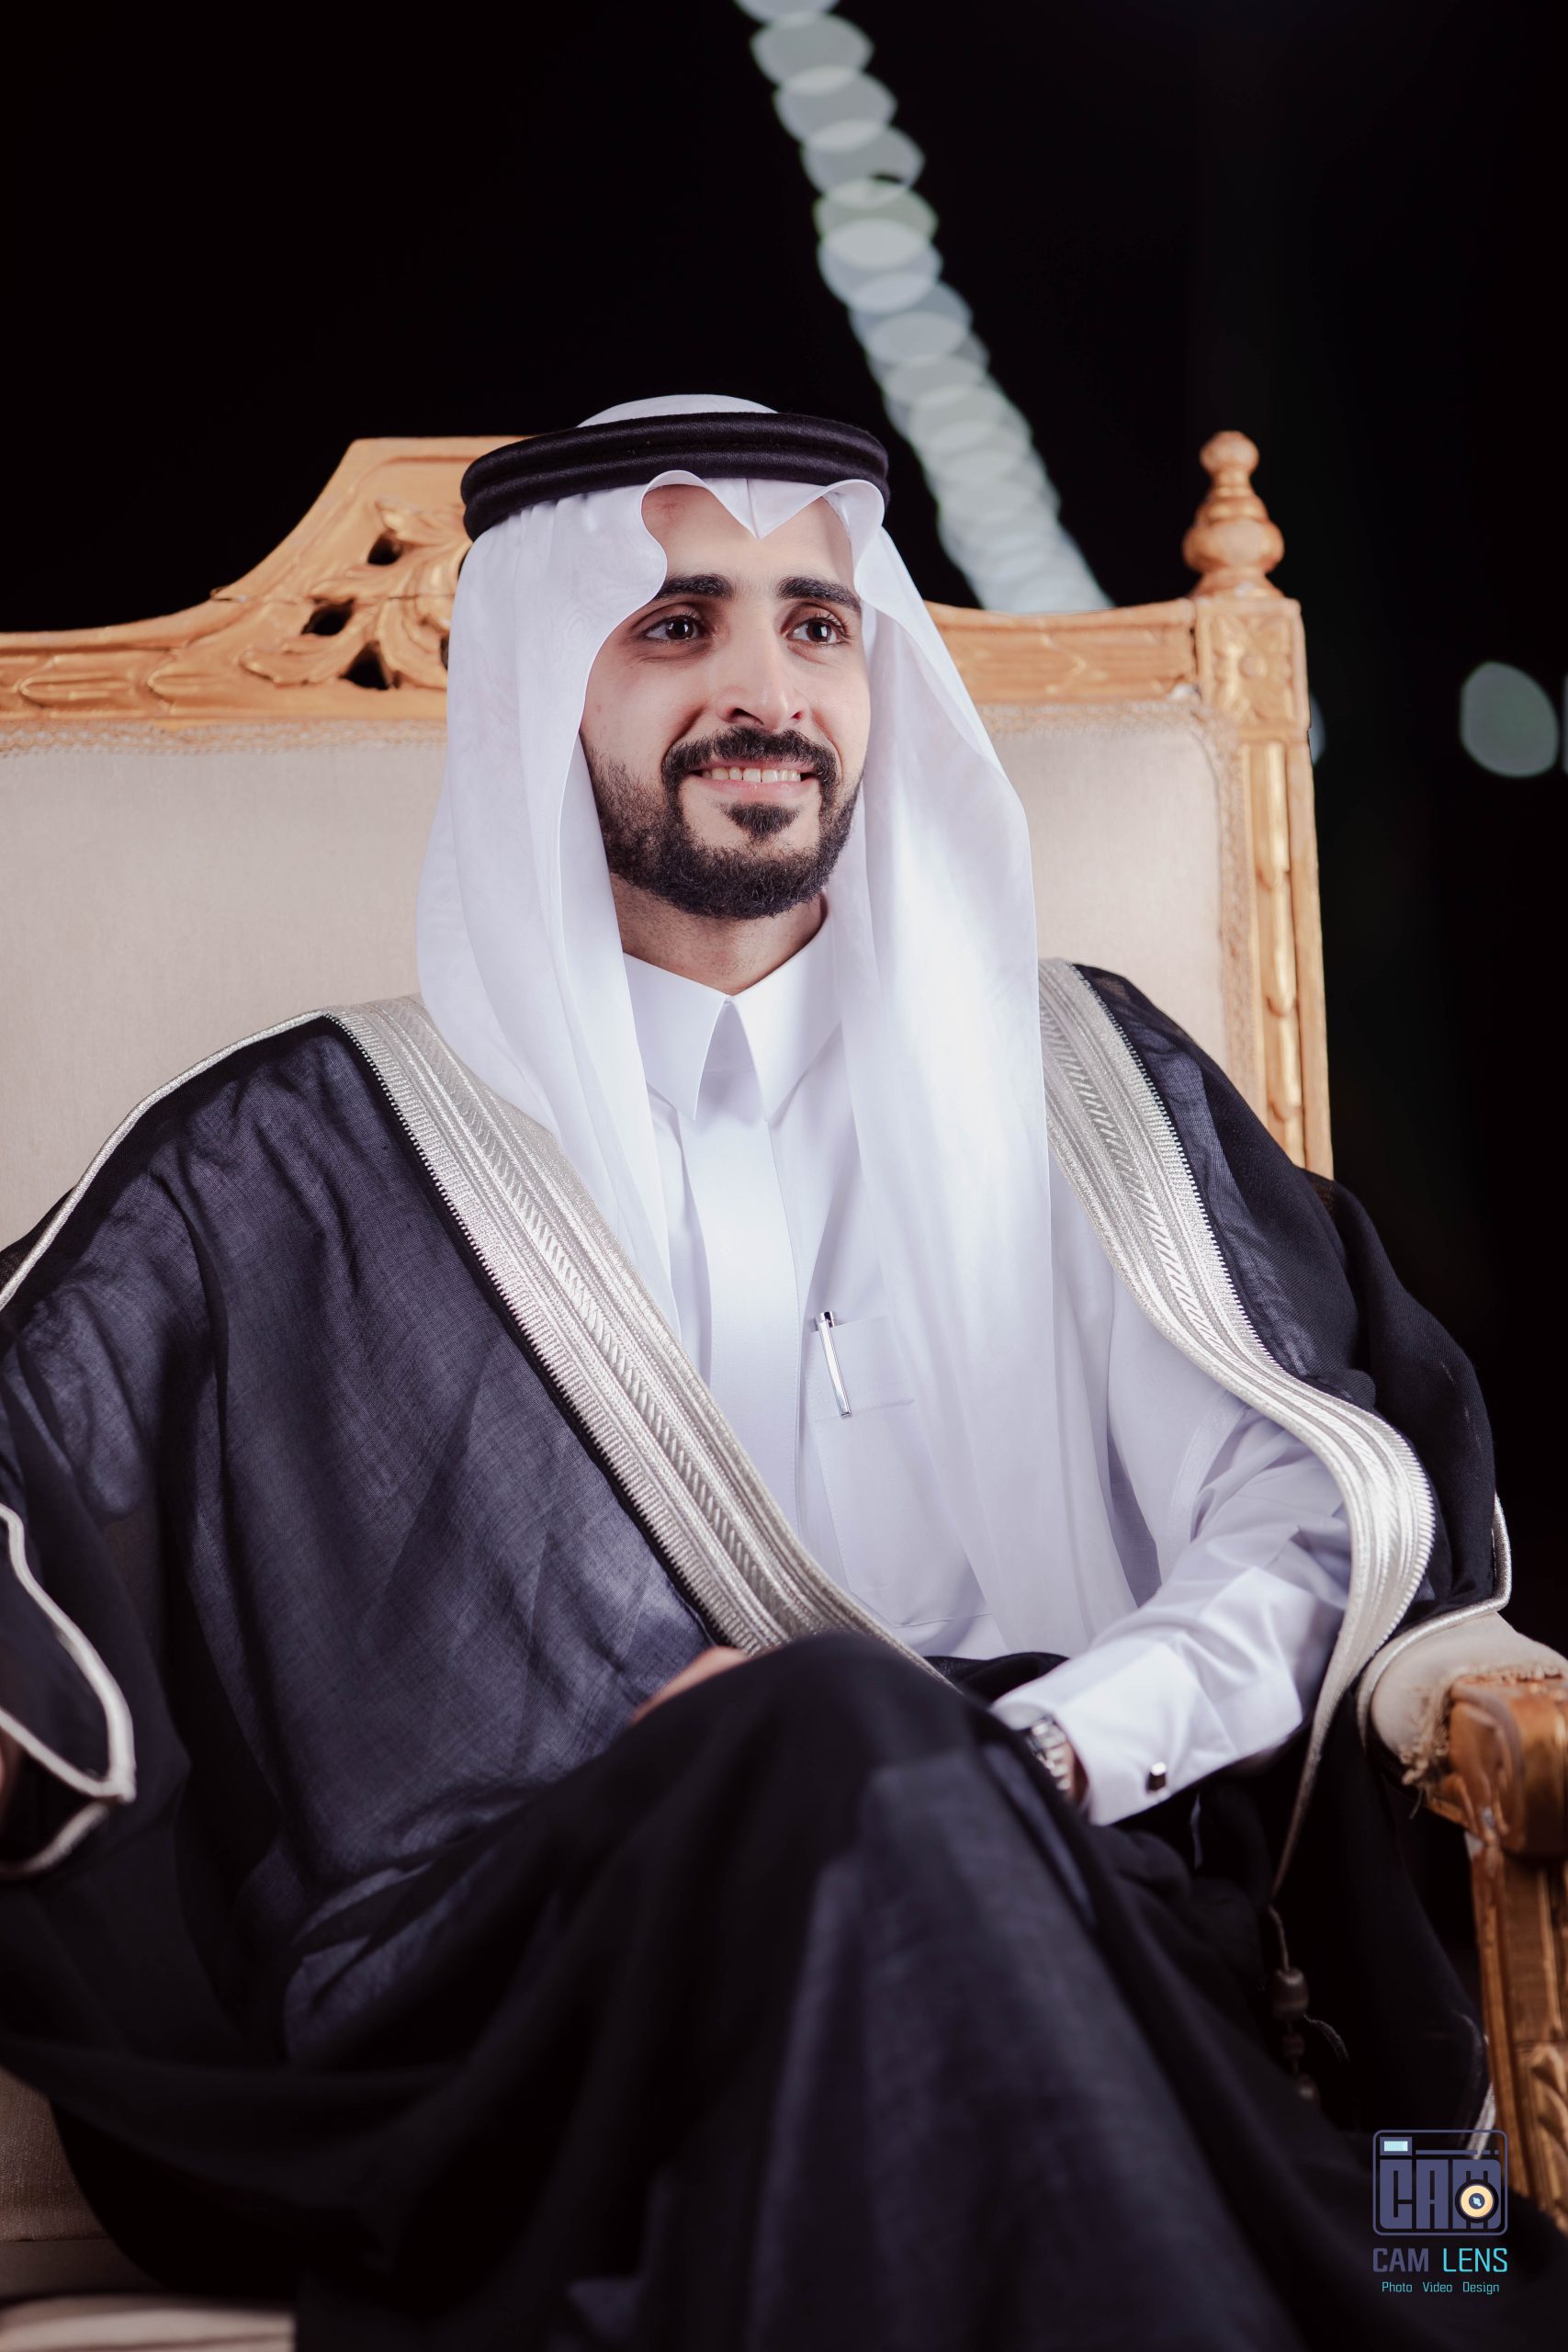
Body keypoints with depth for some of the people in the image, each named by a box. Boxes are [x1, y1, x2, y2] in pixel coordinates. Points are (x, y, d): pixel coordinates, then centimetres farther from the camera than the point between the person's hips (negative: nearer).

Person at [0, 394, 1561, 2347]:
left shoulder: (1085, 1083, 21)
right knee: (841, 1729, -33)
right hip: (513, 1988, 0)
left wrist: (1027, 1751, -10)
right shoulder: (299, 1164, 17)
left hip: (1067, 1928, 1)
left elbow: (1329, 1493, 10)